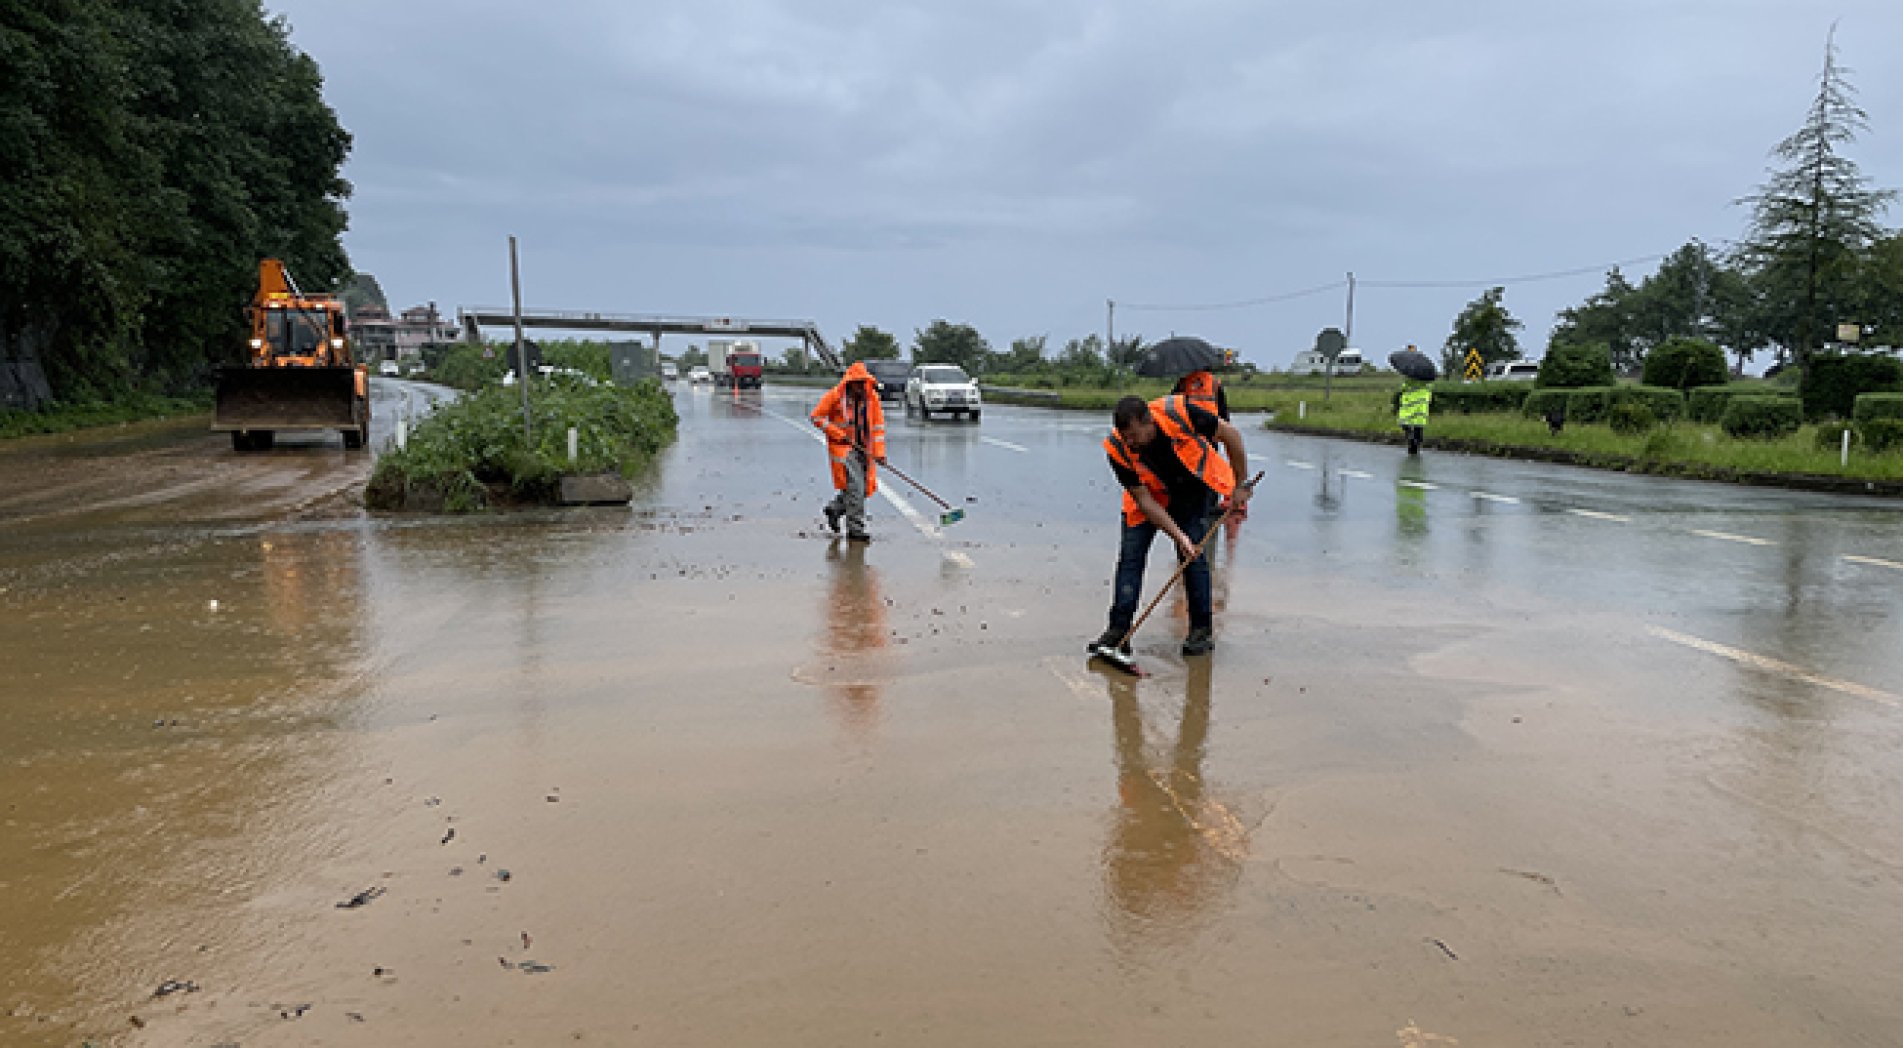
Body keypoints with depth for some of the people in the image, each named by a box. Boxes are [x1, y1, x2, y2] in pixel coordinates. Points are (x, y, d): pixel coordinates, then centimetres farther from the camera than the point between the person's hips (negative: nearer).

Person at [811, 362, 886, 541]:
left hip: (863, 449, 5)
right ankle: (855, 530, -7)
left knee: (864, 488, 9)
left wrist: (879, 451, -3)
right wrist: (836, 433, -11)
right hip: (843, 447, -5)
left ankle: (834, 509, 35)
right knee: (854, 486, -14)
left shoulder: (871, 397, 4)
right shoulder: (835, 395, -7)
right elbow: (816, 416, -2)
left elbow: (878, 425, 6)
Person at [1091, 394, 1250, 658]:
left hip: (1197, 484, -1)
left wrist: (1240, 486, -17)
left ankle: (1203, 630, 0)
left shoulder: (1177, 412, -35)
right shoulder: (1117, 449, -28)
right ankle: (1119, 629, -5)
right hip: (1152, 493, 2)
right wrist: (1178, 535, -30)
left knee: (1192, 553, -11)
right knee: (1131, 552, -9)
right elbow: (1143, 499, -23)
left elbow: (1231, 435, -21)